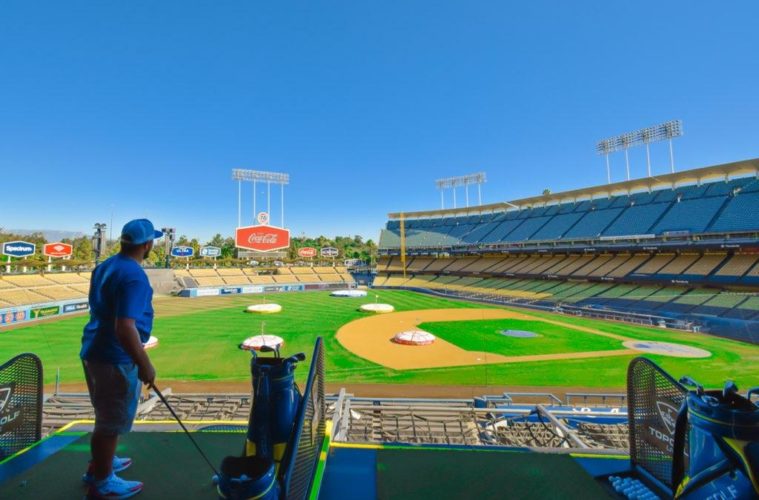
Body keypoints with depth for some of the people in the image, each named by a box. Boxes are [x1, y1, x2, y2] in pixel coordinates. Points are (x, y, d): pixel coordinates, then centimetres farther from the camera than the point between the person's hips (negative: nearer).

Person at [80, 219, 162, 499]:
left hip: (95, 350, 10)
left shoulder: (106, 266, 4)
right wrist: (144, 364, -21)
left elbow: (102, 310, 15)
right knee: (111, 422, 10)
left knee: (105, 416, 27)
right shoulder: (134, 276, -26)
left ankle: (99, 464, 46)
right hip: (115, 358, -9)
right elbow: (125, 327, -31)